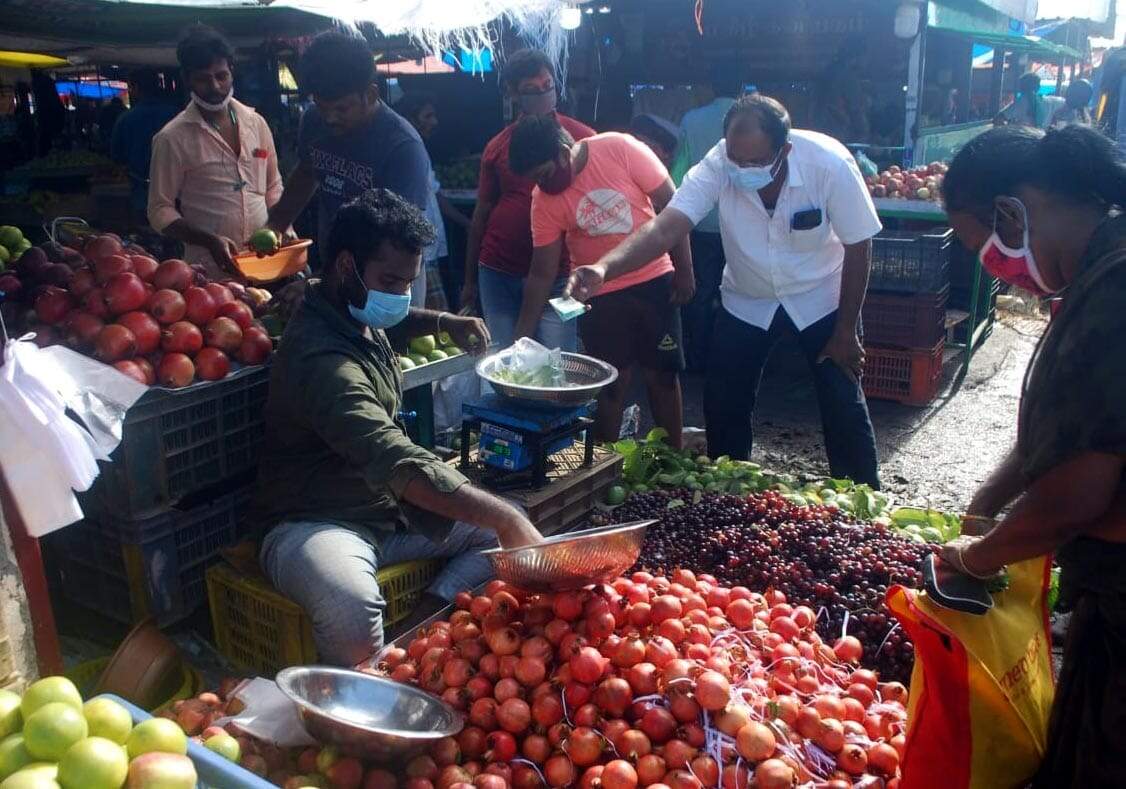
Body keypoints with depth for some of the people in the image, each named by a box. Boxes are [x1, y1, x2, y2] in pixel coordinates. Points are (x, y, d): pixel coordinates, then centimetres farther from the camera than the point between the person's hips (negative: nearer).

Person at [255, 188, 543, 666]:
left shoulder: (359, 314, 4)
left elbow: (395, 319, 32)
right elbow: (400, 464, -40)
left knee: (505, 529, 2)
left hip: (391, 509, 10)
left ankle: (425, 620, -7)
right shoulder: (323, 360, -27)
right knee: (351, 610, -41)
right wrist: (504, 518, -46)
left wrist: (445, 322, 14)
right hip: (318, 524, -10)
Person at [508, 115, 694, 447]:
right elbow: (542, 273, -4)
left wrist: (684, 269, -8)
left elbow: (670, 206, -8)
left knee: (662, 374, 8)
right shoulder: (543, 200, -9)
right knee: (611, 383, 5)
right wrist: (521, 337, -7)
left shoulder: (621, 149, -15)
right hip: (599, 297, 1)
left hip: (654, 282, 0)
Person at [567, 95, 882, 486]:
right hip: (747, 301, 2)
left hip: (821, 298, -1)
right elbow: (664, 228, -37)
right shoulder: (717, 166, -27)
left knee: (844, 407, -1)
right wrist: (604, 267, -55)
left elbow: (858, 246, -17)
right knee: (724, 408, 2)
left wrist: (846, 331, -12)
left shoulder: (830, 164, -29)